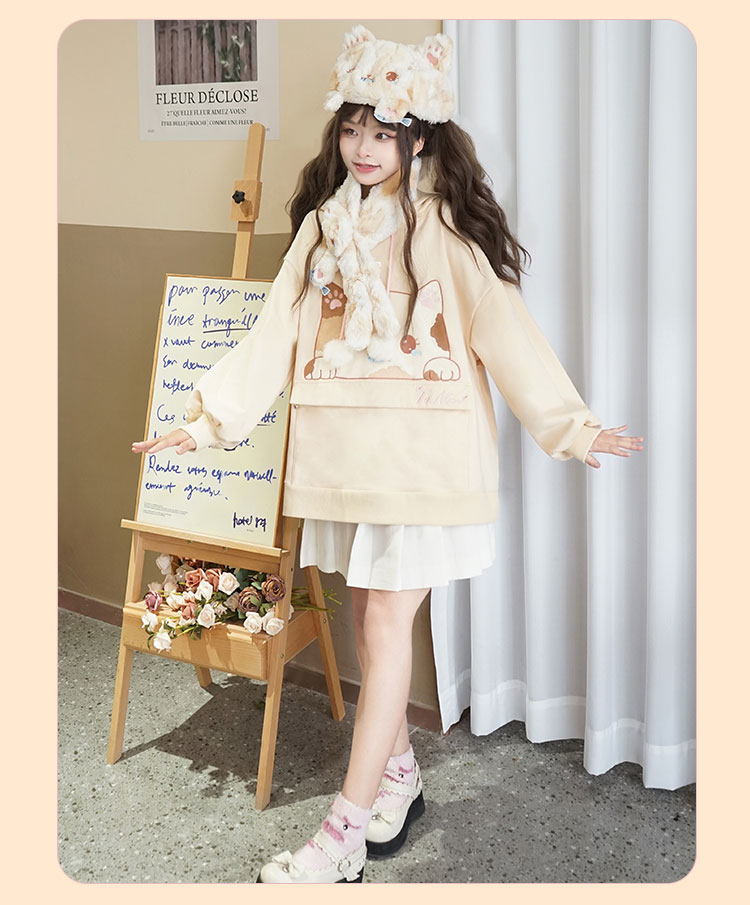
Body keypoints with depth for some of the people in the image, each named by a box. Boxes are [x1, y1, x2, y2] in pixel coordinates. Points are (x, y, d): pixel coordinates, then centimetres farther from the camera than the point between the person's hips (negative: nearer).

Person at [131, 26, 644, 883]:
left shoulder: (443, 225, -4)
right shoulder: (324, 224, 11)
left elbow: (505, 328, -9)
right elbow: (276, 329, 9)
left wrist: (568, 422, -16)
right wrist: (210, 417, 3)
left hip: (422, 451, -5)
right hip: (345, 452, 5)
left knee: (387, 623, -4)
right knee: (369, 617, 12)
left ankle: (346, 831, 2)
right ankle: (398, 775, 31)